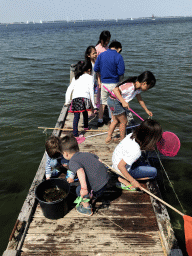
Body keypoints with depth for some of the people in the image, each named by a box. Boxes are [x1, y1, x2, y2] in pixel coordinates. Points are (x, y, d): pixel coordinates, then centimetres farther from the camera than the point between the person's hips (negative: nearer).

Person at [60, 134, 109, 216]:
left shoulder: (73, 162, -9)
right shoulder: (86, 153, 14)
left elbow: (80, 171, -29)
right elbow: (99, 160, 24)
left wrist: (84, 188, -38)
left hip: (98, 184, -8)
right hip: (105, 176, 8)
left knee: (79, 190, 14)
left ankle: (87, 209, 28)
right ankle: (94, 196, 54)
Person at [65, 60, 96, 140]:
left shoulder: (75, 78, 26)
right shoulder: (89, 77, 14)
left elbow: (69, 90, 19)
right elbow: (91, 91, 7)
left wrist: (67, 101, 21)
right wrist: (93, 104, 9)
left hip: (75, 98, 2)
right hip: (84, 97, -2)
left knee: (76, 116, -1)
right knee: (85, 112, 23)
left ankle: (75, 134, -10)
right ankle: (86, 127, 41)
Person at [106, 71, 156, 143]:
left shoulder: (138, 88, 1)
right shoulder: (129, 86, -30)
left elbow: (140, 100, 14)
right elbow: (115, 90, -34)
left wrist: (147, 110, 19)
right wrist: (123, 102, -36)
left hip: (119, 102, 10)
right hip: (114, 101, -9)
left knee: (116, 121, 20)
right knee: (124, 121, 2)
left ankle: (108, 137, 33)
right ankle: (122, 140, 20)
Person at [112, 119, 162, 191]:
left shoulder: (132, 135, -15)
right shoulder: (135, 151, -36)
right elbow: (120, 166, -32)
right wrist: (133, 181, -23)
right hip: (122, 169, -8)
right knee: (153, 172, -2)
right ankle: (124, 180, -6)